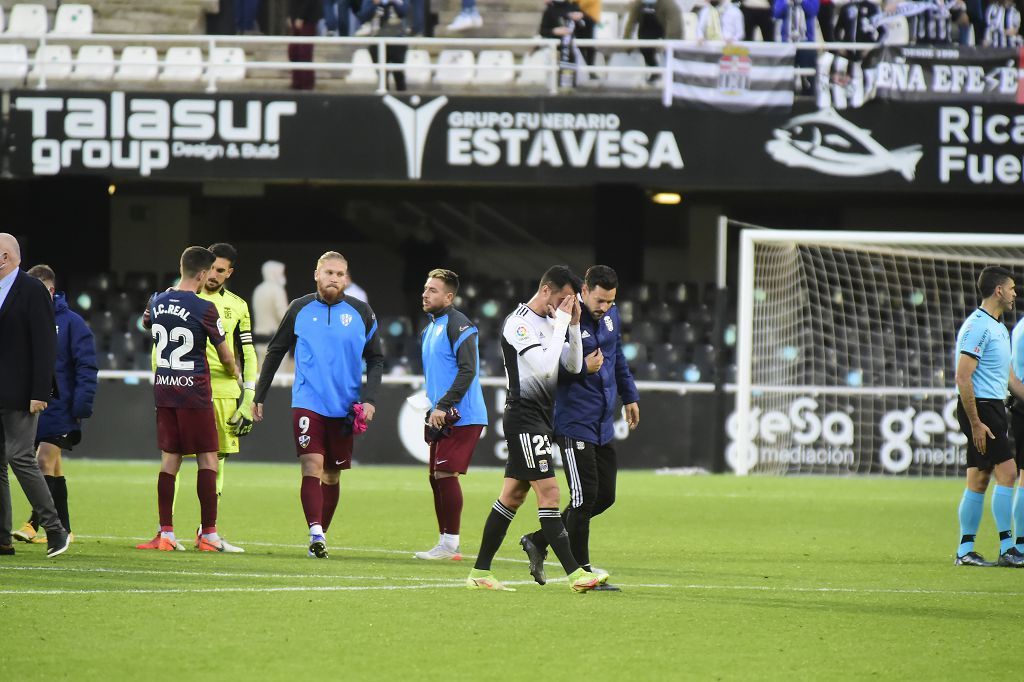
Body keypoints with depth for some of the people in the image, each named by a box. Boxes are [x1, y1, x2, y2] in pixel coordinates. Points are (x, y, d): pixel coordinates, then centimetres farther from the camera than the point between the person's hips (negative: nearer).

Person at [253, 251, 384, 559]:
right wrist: (259, 396, 11)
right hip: (307, 403, -2)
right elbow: (275, 352, 12)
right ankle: (316, 534, -25)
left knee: (332, 474, 10)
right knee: (312, 466, -17)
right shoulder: (300, 309, 3)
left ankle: (321, 535, 22)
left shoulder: (361, 313, 3)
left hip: (344, 407, 2)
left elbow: (375, 359, 9)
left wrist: (369, 399, -5)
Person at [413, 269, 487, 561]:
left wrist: (443, 406, -22)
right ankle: (445, 543, 14)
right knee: (437, 477, 9)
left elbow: (468, 370, -20)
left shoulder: (458, 325, -11)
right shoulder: (429, 330, 18)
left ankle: (449, 544, -10)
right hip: (443, 416, 10)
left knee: (445, 474, -13)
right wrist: (433, 410, 18)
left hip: (461, 416, -10)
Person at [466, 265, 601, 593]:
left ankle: (480, 572, 13)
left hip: (541, 417, 10)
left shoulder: (551, 322, 14)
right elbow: (545, 367, -24)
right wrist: (562, 323, -18)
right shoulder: (519, 323, -14)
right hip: (525, 415, -10)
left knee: (513, 494, 10)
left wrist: (574, 324, -1)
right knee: (548, 491, -13)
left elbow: (574, 366, 10)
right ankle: (575, 573, -18)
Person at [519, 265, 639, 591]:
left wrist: (629, 395, 24)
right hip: (575, 423, -8)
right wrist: (583, 368, -28)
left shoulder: (610, 315, 7)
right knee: (584, 497, -8)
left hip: (603, 425, 8)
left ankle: (538, 540, 22)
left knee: (604, 496, 11)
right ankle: (581, 571, 1)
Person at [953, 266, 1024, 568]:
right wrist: (975, 423, -20)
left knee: (979, 480, 8)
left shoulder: (999, 328, 18)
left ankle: (965, 550, 10)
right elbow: (963, 377, -19)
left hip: (992, 407, 10)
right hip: (979, 409, -10)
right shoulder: (978, 326, -14)